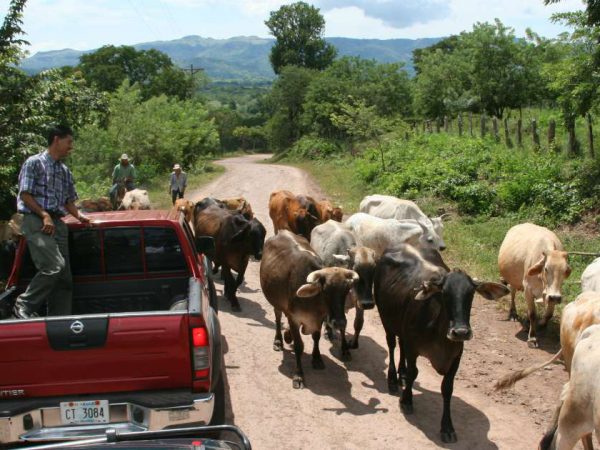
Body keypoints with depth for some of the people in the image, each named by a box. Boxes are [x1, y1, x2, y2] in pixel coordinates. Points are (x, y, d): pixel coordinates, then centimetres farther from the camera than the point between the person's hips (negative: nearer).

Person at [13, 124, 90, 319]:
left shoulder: (65, 171, 19)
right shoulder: (34, 162, -1)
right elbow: (25, 195, -7)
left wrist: (78, 215, 4)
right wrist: (44, 215, -16)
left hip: (58, 223, 7)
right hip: (36, 221, -7)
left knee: (64, 276, 3)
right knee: (54, 265, -25)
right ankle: (24, 305, -10)